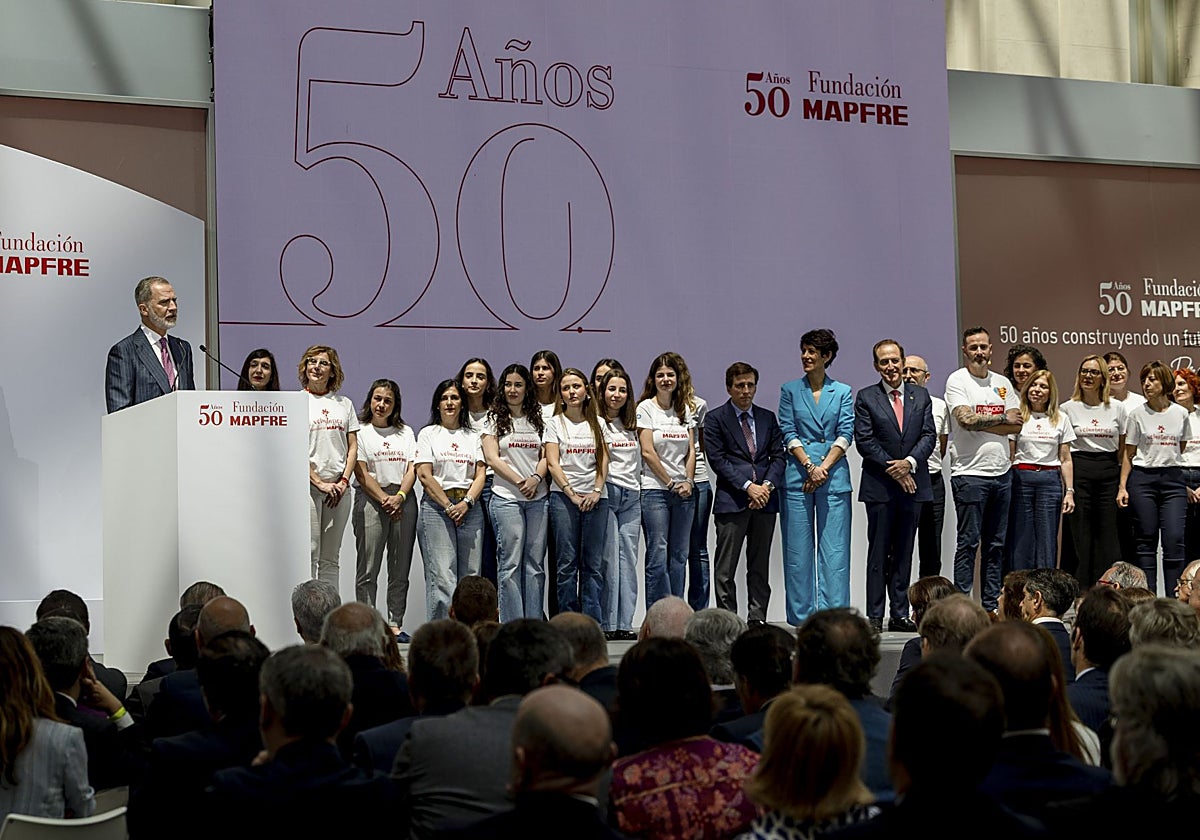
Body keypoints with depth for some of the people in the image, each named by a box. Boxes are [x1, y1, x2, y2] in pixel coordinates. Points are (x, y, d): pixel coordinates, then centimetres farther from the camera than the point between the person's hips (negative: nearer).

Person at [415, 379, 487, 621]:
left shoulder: (472, 437, 17)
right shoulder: (428, 434, 8)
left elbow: (480, 474, 8)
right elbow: (424, 475, -2)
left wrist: (466, 502, -9)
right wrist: (448, 506, -10)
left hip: (469, 508, 4)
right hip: (436, 507, -4)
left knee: (471, 575, 0)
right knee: (442, 576, -11)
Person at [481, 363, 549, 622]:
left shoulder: (537, 419, 15)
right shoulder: (494, 419, 5)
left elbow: (545, 456, 10)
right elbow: (492, 458, -3)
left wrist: (536, 479, -10)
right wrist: (520, 481, -12)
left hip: (537, 498, 3)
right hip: (506, 498, -3)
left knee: (535, 563, 3)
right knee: (510, 563, -5)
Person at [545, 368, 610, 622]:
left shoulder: (597, 423, 14)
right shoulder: (555, 423, 5)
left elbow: (603, 460, 9)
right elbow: (553, 463, -2)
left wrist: (597, 491, -6)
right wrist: (572, 494, -11)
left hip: (596, 498, 2)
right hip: (563, 496, -2)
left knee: (594, 563, 0)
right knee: (567, 562, -4)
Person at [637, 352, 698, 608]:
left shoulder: (685, 409, 13)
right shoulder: (645, 408, -2)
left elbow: (691, 450, 11)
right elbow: (647, 452, -7)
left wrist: (687, 482, -3)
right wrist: (671, 483, -7)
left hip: (684, 491, 5)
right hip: (655, 490, -5)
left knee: (679, 557, 7)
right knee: (658, 556, -6)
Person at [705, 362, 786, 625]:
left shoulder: (768, 418, 16)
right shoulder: (715, 418, 2)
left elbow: (779, 455, 11)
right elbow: (717, 459, -6)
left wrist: (767, 485, -7)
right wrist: (748, 486, -13)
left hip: (765, 500, 4)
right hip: (731, 501, -4)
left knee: (760, 566, 7)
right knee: (726, 568, -4)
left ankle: (757, 619, 11)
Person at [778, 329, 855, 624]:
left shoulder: (842, 392, 9)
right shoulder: (790, 390, 9)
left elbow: (845, 434, 1)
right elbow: (788, 433, 2)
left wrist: (824, 467, -11)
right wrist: (809, 466, -11)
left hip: (834, 475, 0)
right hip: (797, 477, 0)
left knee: (834, 547, -3)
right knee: (798, 547, 1)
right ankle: (801, 615, 6)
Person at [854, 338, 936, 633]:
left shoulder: (921, 396, 11)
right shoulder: (866, 398, 2)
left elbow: (929, 435, 4)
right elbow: (864, 440, -5)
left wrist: (909, 462, -13)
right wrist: (893, 468, -12)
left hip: (912, 483, 3)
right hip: (879, 485, -3)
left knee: (904, 552, 7)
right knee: (878, 552, -2)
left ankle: (899, 614, 11)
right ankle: (874, 616, 1)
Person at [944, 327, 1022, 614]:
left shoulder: (1002, 383, 14)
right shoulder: (957, 380, -2)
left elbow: (1016, 425, 4)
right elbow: (966, 419, -17)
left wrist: (980, 422, -10)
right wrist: (1001, 418, -5)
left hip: (1001, 473, 6)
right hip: (970, 473, -6)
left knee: (996, 544, 9)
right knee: (968, 543, -5)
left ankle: (991, 606, 15)